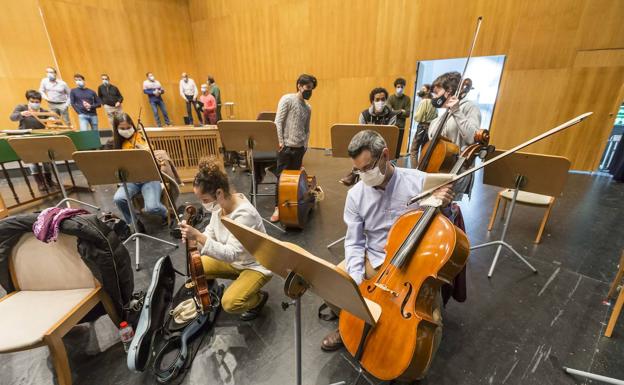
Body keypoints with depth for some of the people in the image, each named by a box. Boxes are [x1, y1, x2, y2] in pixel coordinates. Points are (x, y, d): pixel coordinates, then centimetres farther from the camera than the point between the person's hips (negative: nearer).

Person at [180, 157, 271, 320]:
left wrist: (198, 236, -40)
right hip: (234, 260, 8)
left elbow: (231, 254, -36)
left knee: (230, 303, -25)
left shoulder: (244, 214, -35)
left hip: (256, 266, -8)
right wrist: (193, 238, -15)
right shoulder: (219, 204, -11)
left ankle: (259, 297, 9)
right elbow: (211, 233, 4)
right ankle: (239, 278, 19)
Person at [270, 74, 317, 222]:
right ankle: (278, 207, 9)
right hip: (286, 146, -5)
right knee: (281, 177, 0)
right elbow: (278, 122, -10)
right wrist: (280, 142, -14)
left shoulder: (308, 108, 15)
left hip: (299, 148, 6)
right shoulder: (287, 99, -4)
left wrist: (305, 145, 8)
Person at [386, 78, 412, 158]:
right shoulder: (391, 98, 0)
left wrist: (395, 112, -7)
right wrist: (400, 111, -9)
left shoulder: (407, 99, 3)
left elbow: (407, 114, -4)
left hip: (400, 126, 1)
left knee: (398, 147, 3)